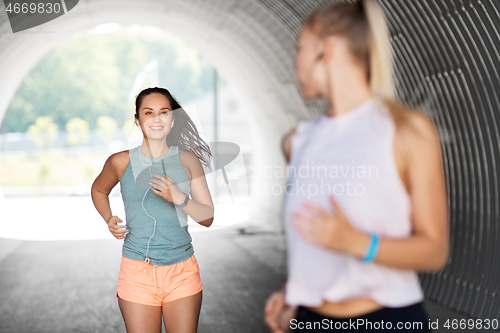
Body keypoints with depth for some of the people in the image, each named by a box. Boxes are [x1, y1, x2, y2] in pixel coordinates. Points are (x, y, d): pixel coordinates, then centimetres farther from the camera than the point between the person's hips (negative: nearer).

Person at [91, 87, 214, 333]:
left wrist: (179, 198, -13)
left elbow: (208, 218, 4)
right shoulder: (120, 162, 2)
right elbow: (98, 190, 23)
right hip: (137, 270, -1)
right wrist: (109, 219, 5)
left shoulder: (188, 160, 3)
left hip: (182, 270, 1)